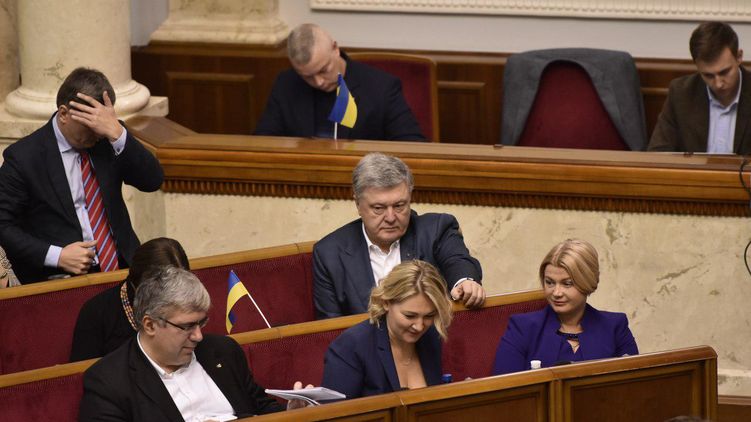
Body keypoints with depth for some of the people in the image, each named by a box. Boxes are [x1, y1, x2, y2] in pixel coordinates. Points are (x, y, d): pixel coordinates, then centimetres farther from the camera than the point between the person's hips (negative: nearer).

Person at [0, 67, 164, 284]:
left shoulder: (108, 140, 8)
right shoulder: (23, 157, -4)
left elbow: (152, 181, -3)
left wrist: (116, 133, -16)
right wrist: (57, 255, -14)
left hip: (123, 265, 4)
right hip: (63, 279, -4)